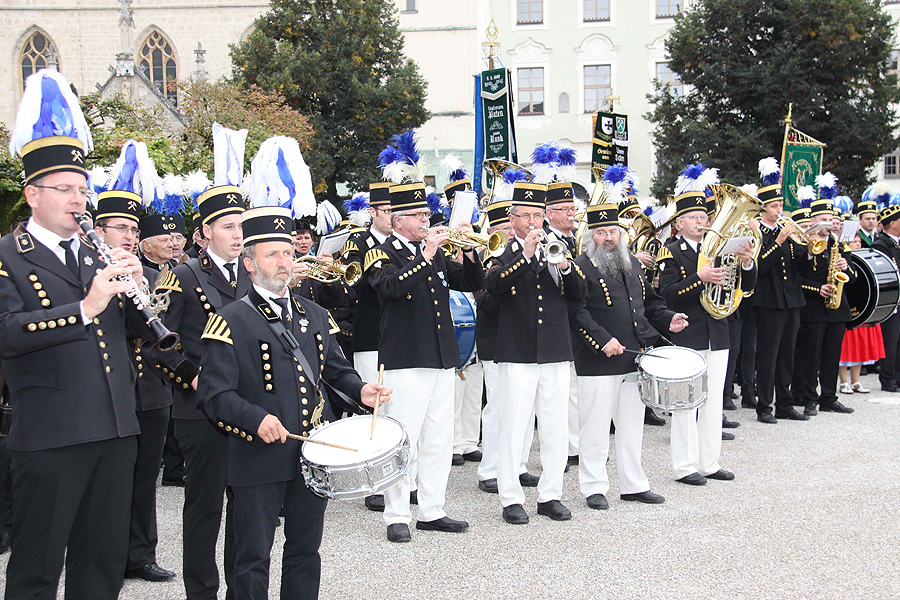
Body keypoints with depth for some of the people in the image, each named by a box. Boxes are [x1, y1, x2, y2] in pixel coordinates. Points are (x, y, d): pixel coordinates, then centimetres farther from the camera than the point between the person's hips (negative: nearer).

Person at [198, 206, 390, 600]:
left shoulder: (314, 315, 13)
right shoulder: (231, 322, -7)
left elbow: (335, 368, 21)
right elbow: (215, 394, -12)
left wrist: (359, 389, 0)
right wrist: (256, 419, -28)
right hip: (259, 460, -5)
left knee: (305, 552, 15)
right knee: (253, 559, 4)